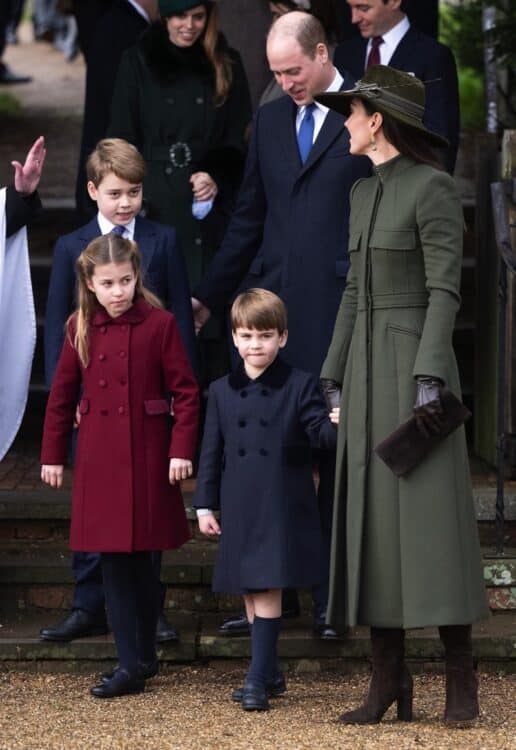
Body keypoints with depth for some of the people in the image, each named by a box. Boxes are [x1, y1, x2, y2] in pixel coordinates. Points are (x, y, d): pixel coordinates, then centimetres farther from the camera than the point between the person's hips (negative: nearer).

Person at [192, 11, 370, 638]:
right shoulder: (271, 120, 15)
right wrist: (208, 297, 22)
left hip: (339, 310, -5)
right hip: (273, 305, 5)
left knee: (335, 456, 0)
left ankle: (331, 598, 9)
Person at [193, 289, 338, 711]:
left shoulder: (300, 386, 0)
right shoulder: (222, 392, 10)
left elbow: (320, 433, -5)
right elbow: (212, 451, 11)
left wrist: (336, 428, -29)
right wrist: (205, 505, 8)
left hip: (282, 509, -4)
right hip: (240, 509, 4)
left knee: (267, 591, -10)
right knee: (249, 592, 10)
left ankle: (258, 681, -8)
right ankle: (270, 674, 22)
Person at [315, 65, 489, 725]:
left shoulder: (435, 187, -9)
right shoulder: (364, 194, 15)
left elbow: (445, 289, -15)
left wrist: (429, 379, -22)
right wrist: (333, 380, 15)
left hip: (418, 365, -7)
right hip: (369, 370, 7)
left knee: (431, 519, -11)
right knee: (371, 522, 2)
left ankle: (460, 678, -4)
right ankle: (389, 680, 5)